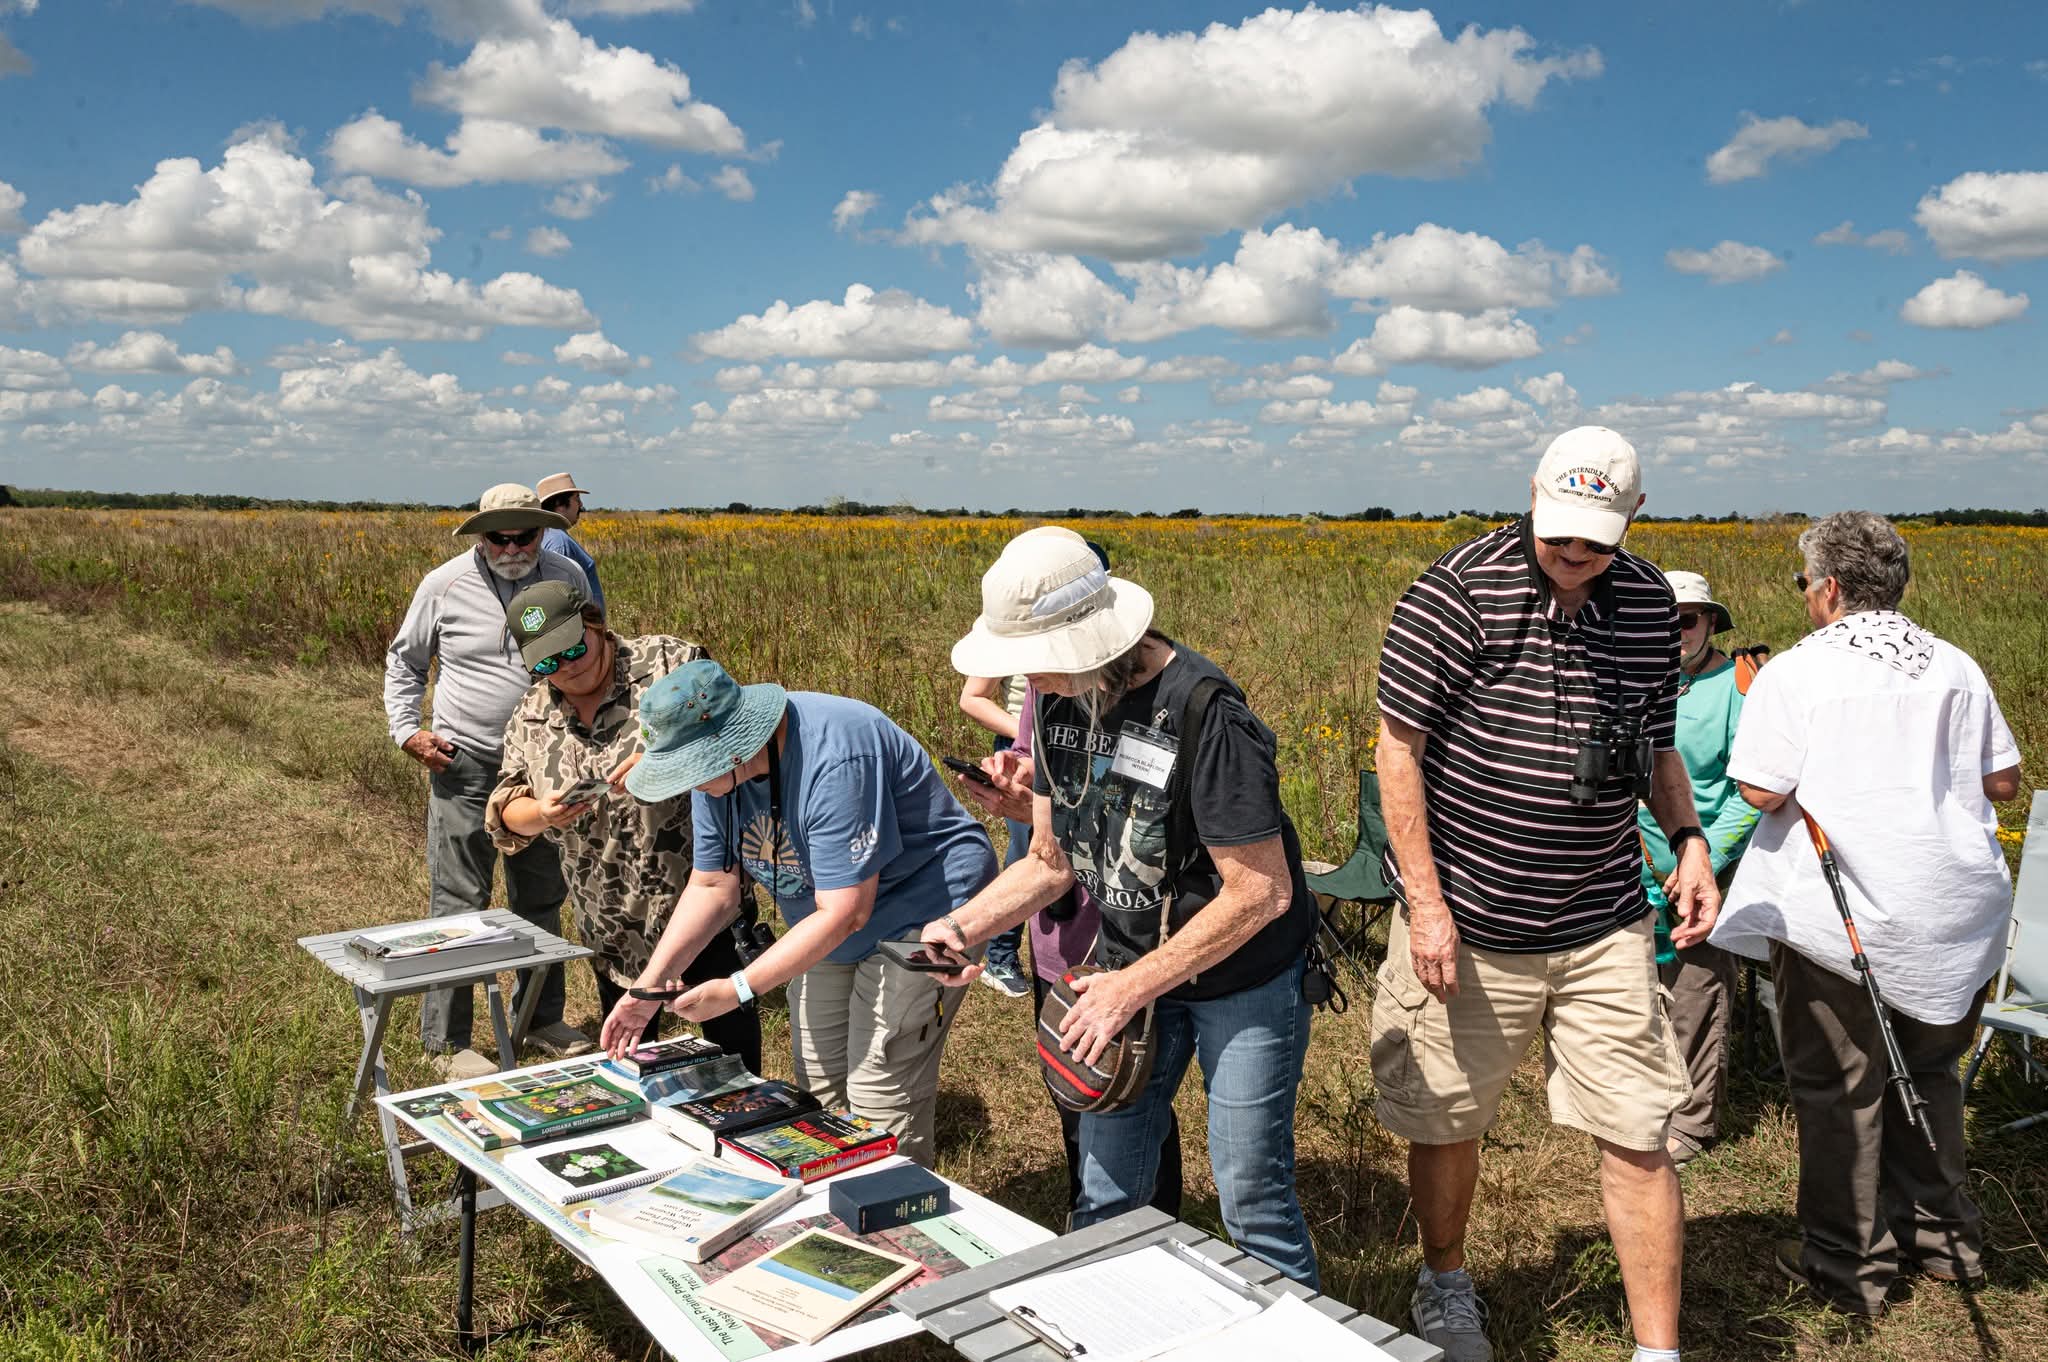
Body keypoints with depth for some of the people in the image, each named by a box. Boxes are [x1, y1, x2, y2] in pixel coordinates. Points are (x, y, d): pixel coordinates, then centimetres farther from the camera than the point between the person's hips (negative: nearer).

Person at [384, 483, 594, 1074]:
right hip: (465, 765, -3)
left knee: (541, 899, 15)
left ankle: (540, 1018, 30)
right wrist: (407, 731, -5)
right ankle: (446, 1041, 10)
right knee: (459, 907, -1)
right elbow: (403, 663, 8)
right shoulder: (444, 586, -6)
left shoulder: (568, 579, 0)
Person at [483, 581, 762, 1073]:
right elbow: (506, 815, 7)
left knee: (730, 1025, 3)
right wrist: (541, 814, -16)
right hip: (611, 920, 5)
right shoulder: (530, 718, 5)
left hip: (699, 889, -4)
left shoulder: (669, 662, -9)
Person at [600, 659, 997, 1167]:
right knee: (819, 1090, 12)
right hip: (830, 932, 9)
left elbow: (844, 914, -30)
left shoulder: (833, 759, -34)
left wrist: (738, 989, -28)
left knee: (880, 1102, -11)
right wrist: (649, 985, -9)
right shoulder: (718, 763, -7)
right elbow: (711, 886, 1)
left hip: (920, 911, -8)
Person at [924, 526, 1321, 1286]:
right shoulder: (1062, 702, -4)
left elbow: (1261, 892, -26)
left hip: (1242, 980, -6)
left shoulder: (1203, 714, -28)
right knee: (1106, 1193, 13)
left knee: (1251, 1194, 5)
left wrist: (1133, 985, -21)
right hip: (1131, 969, 6)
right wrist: (965, 925, -11)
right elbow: (1052, 863, 5)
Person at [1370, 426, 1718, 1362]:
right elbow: (1398, 746, -11)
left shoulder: (1649, 602, 4)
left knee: (1637, 1137, 3)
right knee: (1444, 1125, 13)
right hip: (1467, 927, -3)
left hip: (1603, 930, 3)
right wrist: (1425, 902, -15)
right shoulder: (1461, 592, -13)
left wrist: (1688, 841, 0)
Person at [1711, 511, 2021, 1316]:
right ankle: (1943, 1236, 35)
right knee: (1929, 1075, 22)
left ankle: (1848, 1265, 17)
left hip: (1844, 921, -6)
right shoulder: (1956, 668, 5)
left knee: (1839, 1090, 6)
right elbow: (2003, 781, 10)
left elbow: (1762, 791, -17)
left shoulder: (1796, 674, -12)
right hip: (1959, 918, 6)